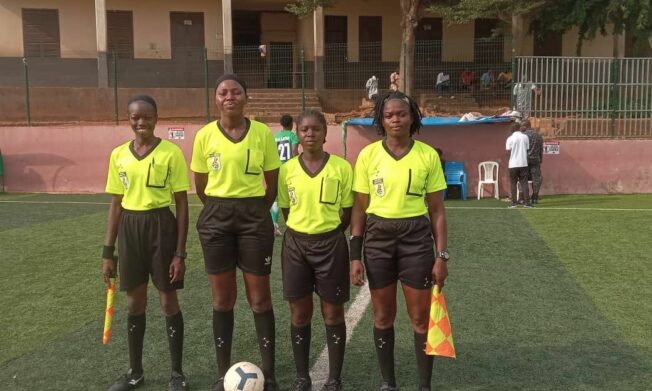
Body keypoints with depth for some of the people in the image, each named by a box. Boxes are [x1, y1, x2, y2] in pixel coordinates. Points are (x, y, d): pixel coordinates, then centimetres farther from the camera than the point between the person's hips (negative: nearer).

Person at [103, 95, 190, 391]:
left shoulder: (171, 152, -8)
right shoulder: (118, 155, 5)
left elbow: (182, 204, -7)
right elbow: (116, 204, 10)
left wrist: (180, 252, -10)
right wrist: (108, 251, 8)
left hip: (161, 226, -4)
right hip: (129, 228, 4)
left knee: (168, 300, 5)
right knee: (135, 302, 14)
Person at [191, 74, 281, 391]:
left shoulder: (263, 133, -3)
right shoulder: (205, 135, -2)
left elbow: (272, 184, 5)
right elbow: (201, 187, 7)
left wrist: (254, 212, 9)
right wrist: (223, 210, 11)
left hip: (254, 217, -1)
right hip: (216, 219, 1)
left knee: (260, 298, 4)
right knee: (222, 299, 9)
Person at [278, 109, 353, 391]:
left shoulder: (342, 167, -6)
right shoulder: (287, 169, 0)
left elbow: (348, 212, 1)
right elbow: (286, 210, 10)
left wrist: (328, 232, 4)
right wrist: (304, 230, 7)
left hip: (331, 244, -2)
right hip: (296, 244, 2)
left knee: (333, 314, 6)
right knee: (300, 315, 9)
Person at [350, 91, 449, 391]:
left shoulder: (428, 155, -2)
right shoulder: (368, 155, -1)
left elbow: (437, 210, 1)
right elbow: (359, 209, 2)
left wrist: (441, 256, -3)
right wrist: (355, 255, -1)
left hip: (416, 237, -1)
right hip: (378, 238, 1)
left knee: (421, 318, 5)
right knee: (383, 317, 11)